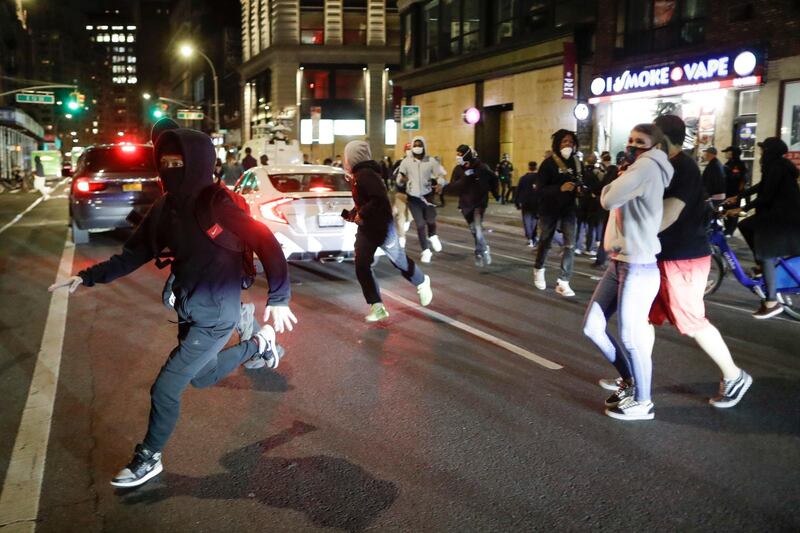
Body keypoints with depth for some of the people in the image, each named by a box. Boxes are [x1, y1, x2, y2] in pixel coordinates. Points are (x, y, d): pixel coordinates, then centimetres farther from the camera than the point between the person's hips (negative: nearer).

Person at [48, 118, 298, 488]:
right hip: (189, 311, 8)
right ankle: (259, 343, 45)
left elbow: (266, 243, -23)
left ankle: (149, 459, 23)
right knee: (202, 376, 27)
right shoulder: (167, 208, -1)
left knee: (165, 390, 0)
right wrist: (88, 277, 0)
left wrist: (278, 299, -23)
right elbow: (135, 253, 7)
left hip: (215, 316, -8)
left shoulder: (216, 204, -23)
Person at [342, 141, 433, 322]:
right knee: (361, 266, -1)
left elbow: (379, 198, -30)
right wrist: (351, 214, 9)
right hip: (366, 227, 9)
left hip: (381, 226, -9)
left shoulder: (365, 174, -20)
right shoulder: (358, 174, 11)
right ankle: (377, 307, 3)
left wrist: (361, 215, -24)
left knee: (398, 261, 7)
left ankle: (422, 283, 35)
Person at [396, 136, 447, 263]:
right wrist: (401, 179, -26)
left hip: (427, 195, 0)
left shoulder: (431, 161, -5)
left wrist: (440, 184, -25)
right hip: (413, 197, 0)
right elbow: (399, 180, -1)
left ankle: (432, 236, 30)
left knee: (431, 220, -7)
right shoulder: (406, 162, -3)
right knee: (420, 224, 2)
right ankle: (426, 251, 15)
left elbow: (440, 175, -2)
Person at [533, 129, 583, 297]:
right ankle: (539, 270, 40)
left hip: (568, 209, 3)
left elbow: (580, 183, 15)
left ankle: (563, 282, -3)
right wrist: (560, 188, -30)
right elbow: (540, 189, -17)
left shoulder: (576, 163, 2)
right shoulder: (549, 163, -11)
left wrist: (579, 189, -9)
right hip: (549, 209, -3)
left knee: (570, 244, -8)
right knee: (545, 242, 13)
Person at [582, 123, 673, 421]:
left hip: (639, 269, -10)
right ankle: (629, 380, 31)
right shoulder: (640, 170, 18)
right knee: (592, 327, 12)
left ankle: (642, 402, 18)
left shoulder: (648, 166, -12)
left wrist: (616, 181, 0)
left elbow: (608, 200, -16)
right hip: (618, 264, 10)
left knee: (631, 337, 0)